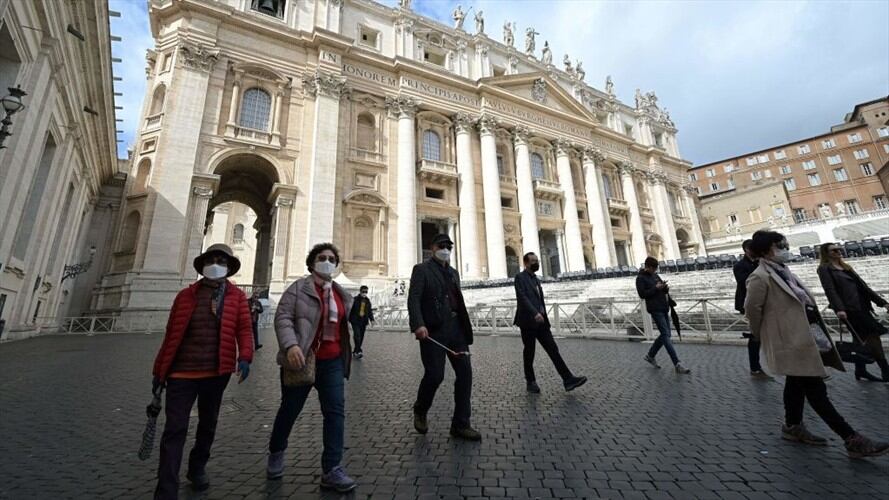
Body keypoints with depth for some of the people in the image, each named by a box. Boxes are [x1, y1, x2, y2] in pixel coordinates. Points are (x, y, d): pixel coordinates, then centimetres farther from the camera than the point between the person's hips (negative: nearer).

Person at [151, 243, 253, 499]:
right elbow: (171, 335, 6)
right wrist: (160, 371, 8)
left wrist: (245, 357, -22)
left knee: (208, 425, 18)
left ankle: (197, 468, 41)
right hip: (182, 372, -1)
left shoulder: (237, 297, 0)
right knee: (174, 430, 0)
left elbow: (244, 329, -7)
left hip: (217, 372, 1)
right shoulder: (185, 295, 3)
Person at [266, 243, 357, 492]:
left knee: (335, 411, -2)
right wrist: (290, 345, -29)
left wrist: (346, 355, 19)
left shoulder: (342, 294, 10)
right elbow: (282, 317, -14)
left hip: (332, 361, 4)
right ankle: (276, 452, 43)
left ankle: (331, 469, 9)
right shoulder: (298, 288, -5)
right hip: (301, 359, -3)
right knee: (290, 409, 15)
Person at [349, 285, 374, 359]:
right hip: (355, 321, -5)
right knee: (357, 335, -17)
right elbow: (350, 310, -3)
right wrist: (349, 319, -6)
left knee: (361, 337, 7)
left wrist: (371, 319, 4)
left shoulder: (367, 301, 12)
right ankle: (359, 351, -19)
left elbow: (369, 311, 15)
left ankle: (355, 352, 18)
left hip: (363, 322, 5)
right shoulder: (355, 299, -4)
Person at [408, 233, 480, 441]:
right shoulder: (422, 269, 1)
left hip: (456, 327, 7)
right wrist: (418, 325, -24)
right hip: (433, 329, -6)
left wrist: (465, 327, 14)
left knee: (465, 372, 2)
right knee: (435, 374, -4)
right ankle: (420, 410, 27)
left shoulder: (453, 272, 22)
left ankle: (461, 424, 16)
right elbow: (413, 298, -11)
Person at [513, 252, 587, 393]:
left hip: (541, 321, 7)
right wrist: (534, 313, -30)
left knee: (553, 349, 2)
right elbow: (522, 297, -20)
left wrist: (543, 316, 15)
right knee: (529, 353, 4)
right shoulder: (520, 277, -6)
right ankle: (531, 382, 17)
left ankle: (568, 379, 3)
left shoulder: (536, 279, 19)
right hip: (528, 321, -7)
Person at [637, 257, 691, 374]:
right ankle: (677, 365, -11)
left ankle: (650, 356, 25)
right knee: (666, 335, -11)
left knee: (665, 335, 10)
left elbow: (663, 289, 18)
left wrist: (665, 288, -5)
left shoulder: (655, 275, 16)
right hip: (655, 309, -8)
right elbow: (642, 294, -13)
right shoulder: (640, 278, -6)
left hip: (664, 308, 8)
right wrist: (656, 288, -18)